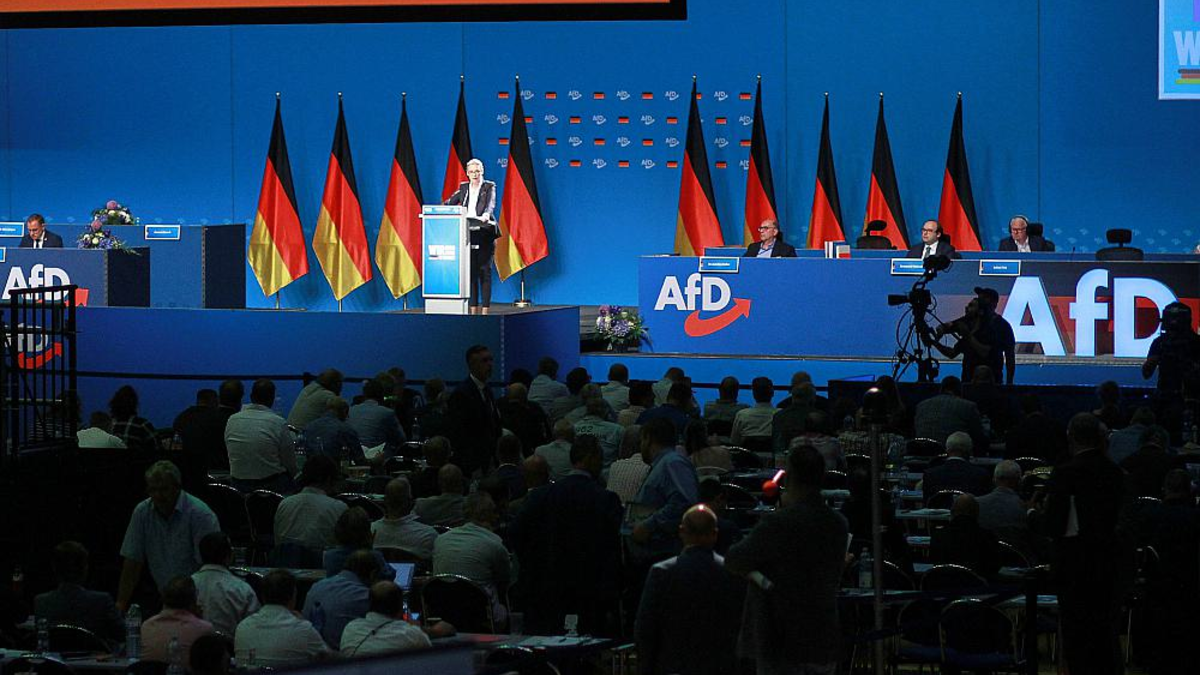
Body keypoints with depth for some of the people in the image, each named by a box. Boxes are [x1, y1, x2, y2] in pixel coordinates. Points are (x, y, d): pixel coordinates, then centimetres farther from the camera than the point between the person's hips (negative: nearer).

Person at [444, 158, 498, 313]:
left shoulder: (489, 187, 2)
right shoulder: (464, 188, 15)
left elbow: (491, 203, -15)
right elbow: (450, 202, 11)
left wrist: (486, 215, -35)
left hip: (484, 234, -4)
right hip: (468, 233, 4)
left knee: (484, 270, -5)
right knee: (470, 270, 2)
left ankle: (484, 309, -5)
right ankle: (473, 309, 5)